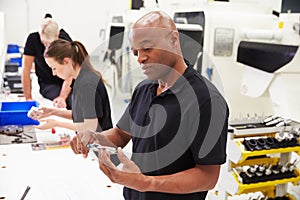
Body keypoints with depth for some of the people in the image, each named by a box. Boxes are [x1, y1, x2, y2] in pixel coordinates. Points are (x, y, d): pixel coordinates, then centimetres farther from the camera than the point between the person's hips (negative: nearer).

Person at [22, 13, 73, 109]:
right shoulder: (33, 39, -14)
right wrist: (28, 98, -16)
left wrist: (62, 97, -36)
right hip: (47, 83, 0)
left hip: (67, 82, 0)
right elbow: (26, 70, -11)